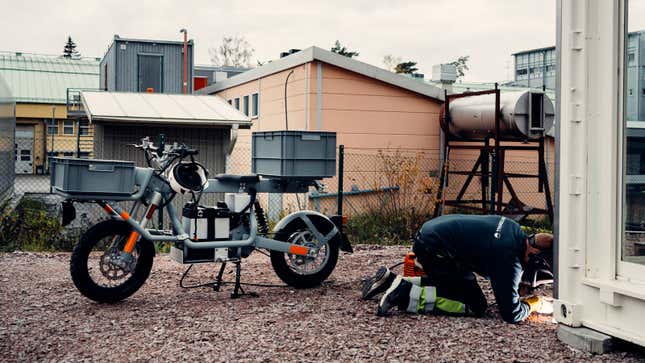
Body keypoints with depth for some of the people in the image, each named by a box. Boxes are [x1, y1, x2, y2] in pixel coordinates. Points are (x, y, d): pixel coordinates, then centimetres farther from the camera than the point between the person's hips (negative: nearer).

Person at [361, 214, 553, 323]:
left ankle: (392, 280, 19)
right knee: (475, 305, -5)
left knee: (455, 284, 28)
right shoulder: (510, 260, -19)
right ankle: (407, 296, -13)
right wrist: (530, 305, 4)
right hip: (434, 250, -10)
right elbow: (512, 314, -15)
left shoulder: (515, 230, 8)